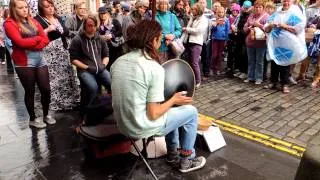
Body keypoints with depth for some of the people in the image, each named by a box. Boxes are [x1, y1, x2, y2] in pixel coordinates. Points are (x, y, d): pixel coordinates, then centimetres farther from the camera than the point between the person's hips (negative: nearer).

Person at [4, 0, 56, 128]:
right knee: (30, 91, 5)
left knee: (46, 89, 6)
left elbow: (45, 39, 4)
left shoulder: (33, 21, 14)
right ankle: (32, 119, 22)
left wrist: (29, 44, -11)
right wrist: (37, 38, -4)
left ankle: (46, 115, 26)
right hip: (24, 63, -5)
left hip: (39, 59, 5)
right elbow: (20, 42, -17)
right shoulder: (9, 23, -3)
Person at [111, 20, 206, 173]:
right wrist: (173, 100, -4)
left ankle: (173, 154, 39)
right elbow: (153, 114, -21)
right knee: (191, 111, 12)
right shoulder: (155, 68, -22)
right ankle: (187, 160, 27)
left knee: (170, 110, 29)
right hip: (141, 128, -7)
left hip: (122, 124, 8)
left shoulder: (118, 62, 0)